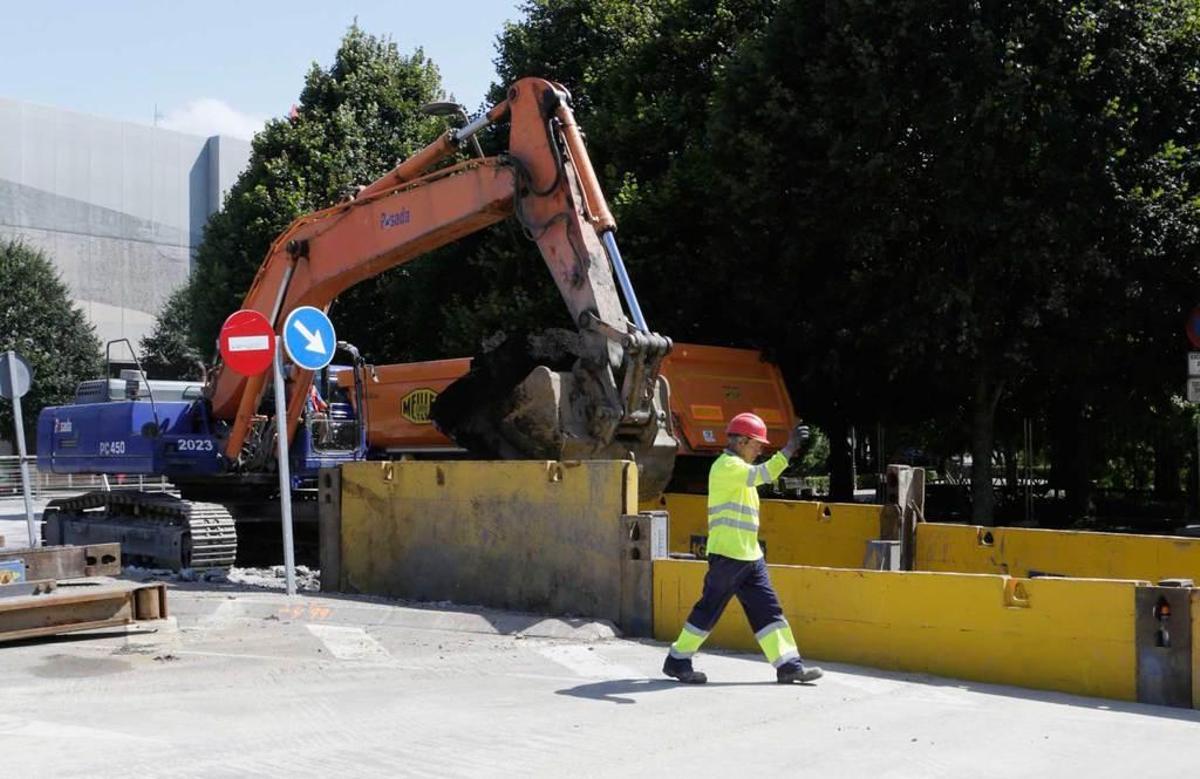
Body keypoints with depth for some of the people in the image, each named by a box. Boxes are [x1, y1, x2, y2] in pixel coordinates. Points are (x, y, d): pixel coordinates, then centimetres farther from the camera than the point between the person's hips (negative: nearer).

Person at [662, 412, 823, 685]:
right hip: (727, 554, -10)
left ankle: (789, 665, 3)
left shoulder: (739, 469, 20)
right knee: (709, 609, -2)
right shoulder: (726, 465, -13)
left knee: (767, 609, 4)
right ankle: (677, 661, 9)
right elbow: (762, 474, -27)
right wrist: (789, 449, -30)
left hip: (749, 555, 10)